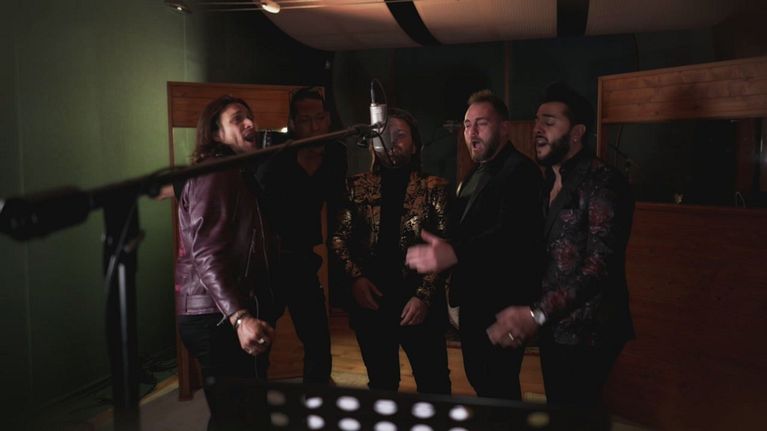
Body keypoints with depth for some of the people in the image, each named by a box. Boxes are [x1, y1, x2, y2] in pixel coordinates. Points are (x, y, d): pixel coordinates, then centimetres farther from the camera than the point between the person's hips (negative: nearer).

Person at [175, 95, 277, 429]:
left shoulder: (236, 175, 20)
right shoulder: (216, 175, -12)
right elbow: (207, 255, -23)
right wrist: (240, 318, -34)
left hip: (224, 315, 10)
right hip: (219, 318, -10)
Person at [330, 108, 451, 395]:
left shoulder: (434, 188, -1)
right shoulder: (358, 186, 6)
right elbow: (339, 237, 8)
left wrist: (424, 296, -14)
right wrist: (355, 276, -7)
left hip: (419, 301, -2)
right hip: (370, 299, 3)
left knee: (434, 387, 4)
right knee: (381, 386, 17)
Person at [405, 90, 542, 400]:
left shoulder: (519, 171, -16)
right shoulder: (477, 172, 15)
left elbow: (511, 232, -32)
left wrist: (454, 253, -45)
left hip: (502, 301, -9)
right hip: (474, 298, 9)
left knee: (498, 387, -2)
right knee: (478, 379, 19)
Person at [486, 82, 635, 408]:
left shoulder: (602, 183, -17)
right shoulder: (549, 182, 10)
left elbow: (601, 265, -27)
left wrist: (537, 314, -35)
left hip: (586, 332, -8)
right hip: (552, 327, 8)